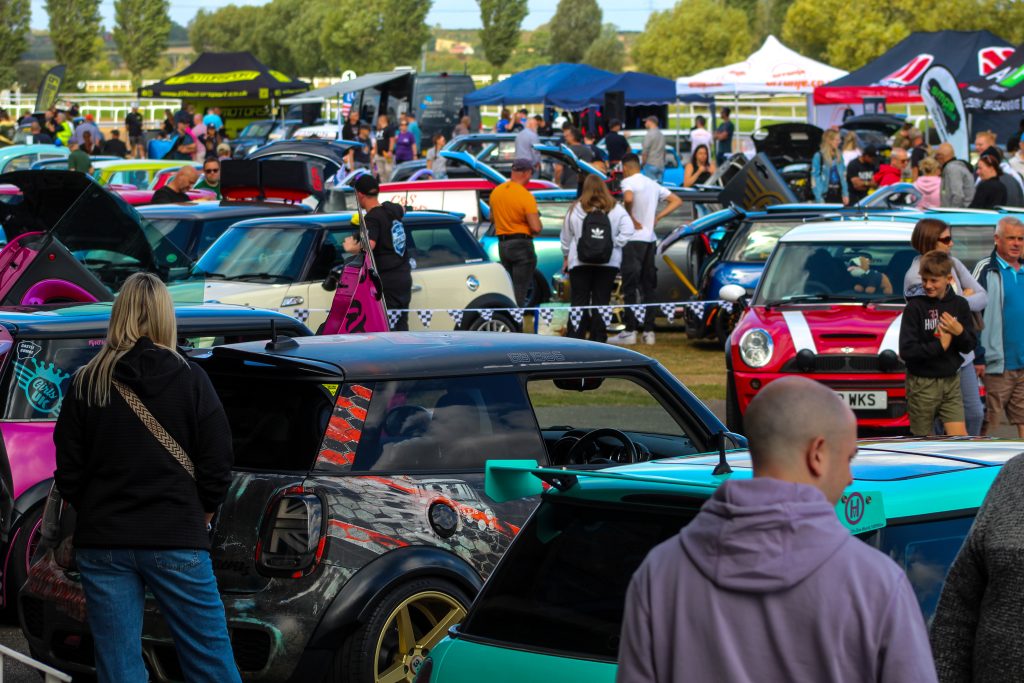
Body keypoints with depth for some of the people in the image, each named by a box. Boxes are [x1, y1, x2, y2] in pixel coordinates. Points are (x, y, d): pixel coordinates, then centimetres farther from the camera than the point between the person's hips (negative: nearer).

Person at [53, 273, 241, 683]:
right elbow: (218, 464, -4)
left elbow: (68, 471, 3)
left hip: (103, 542, 2)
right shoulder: (188, 378, -4)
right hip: (177, 541, -2)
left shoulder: (86, 384, 1)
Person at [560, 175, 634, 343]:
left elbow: (566, 237, 7)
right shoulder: (615, 209, -1)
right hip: (608, 264, 1)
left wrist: (566, 257, 18)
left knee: (579, 301, 2)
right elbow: (627, 232, -12)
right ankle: (598, 339, 3)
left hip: (580, 263, 0)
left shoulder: (575, 209, 0)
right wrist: (613, 246, -2)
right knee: (601, 301, 4)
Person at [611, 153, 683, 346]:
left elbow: (628, 199, -29)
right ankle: (648, 331, 9)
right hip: (650, 239, 7)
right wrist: (657, 217, 10)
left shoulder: (629, 181, -7)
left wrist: (632, 218, -14)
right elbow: (677, 201, 19)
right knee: (648, 287, 10)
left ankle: (630, 331, -7)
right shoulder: (653, 184, 16)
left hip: (634, 239, -7)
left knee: (631, 287, -5)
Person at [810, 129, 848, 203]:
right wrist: (819, 199, -17)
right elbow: (815, 178, -12)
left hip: (838, 193, 6)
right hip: (826, 194, -6)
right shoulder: (818, 157, -9)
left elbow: (843, 176, 16)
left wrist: (845, 194, 10)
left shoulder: (839, 156, 11)